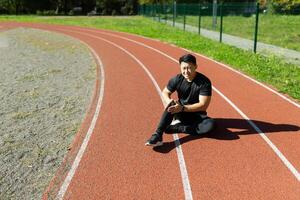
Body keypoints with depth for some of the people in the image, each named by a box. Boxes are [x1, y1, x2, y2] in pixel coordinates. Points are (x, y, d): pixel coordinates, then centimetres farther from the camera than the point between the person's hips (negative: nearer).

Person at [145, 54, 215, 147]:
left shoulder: (204, 82, -19)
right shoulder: (177, 79, -9)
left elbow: (203, 105, -22)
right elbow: (165, 92, 3)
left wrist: (182, 108, -33)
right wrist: (169, 101, -21)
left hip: (197, 114, -1)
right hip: (181, 112, 2)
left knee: (210, 124, -32)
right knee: (171, 105, -31)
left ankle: (176, 127, -24)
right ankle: (158, 136, -36)